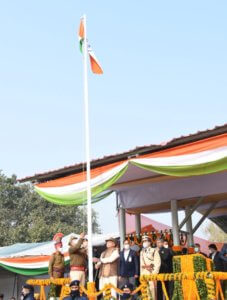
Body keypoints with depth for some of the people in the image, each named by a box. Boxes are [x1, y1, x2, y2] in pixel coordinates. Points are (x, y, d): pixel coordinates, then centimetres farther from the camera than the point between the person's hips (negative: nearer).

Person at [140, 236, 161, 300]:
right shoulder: (142, 252, 16)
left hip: (152, 272, -4)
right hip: (144, 273, 5)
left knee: (152, 287, -8)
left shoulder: (154, 251, 1)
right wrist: (141, 274, 4)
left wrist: (155, 272, -12)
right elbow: (141, 263, 13)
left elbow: (157, 262, -5)